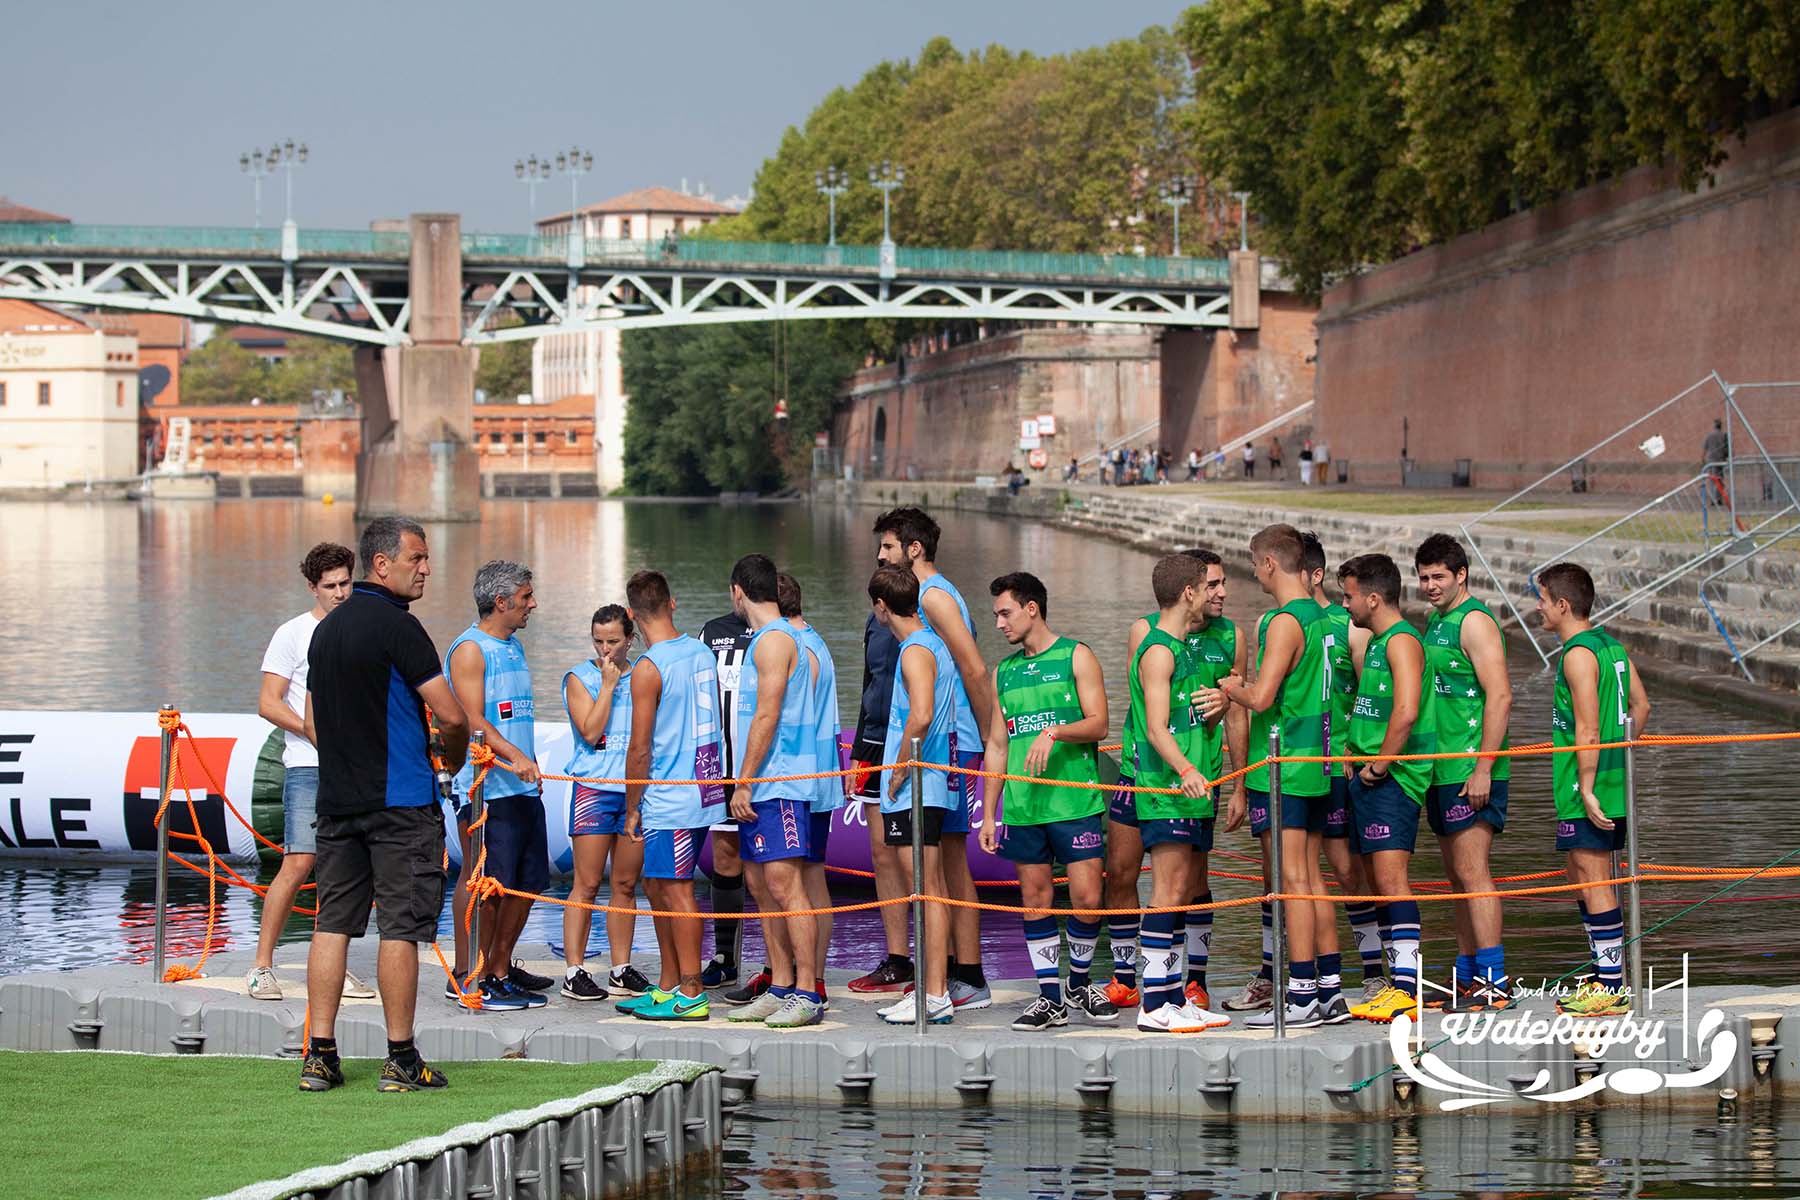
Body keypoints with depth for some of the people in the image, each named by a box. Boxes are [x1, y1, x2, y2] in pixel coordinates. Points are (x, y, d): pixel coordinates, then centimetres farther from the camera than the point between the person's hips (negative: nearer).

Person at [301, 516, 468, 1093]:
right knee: (400, 927, -3)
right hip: (402, 799, -7)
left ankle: (319, 1055, 5)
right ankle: (401, 1061, -1)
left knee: (333, 924, 7)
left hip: (336, 800, 8)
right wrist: (454, 762, 4)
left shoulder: (327, 629, 14)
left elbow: (313, 726, 20)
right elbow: (452, 717, -15)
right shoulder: (397, 626, -12)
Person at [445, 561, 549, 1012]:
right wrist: (515, 757, -30)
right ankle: (466, 979, -6)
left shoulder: (513, 647, 19)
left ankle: (500, 969, 22)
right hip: (486, 788, -9)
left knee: (527, 880, 11)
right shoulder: (470, 649, -9)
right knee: (484, 881, -9)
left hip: (523, 787, 9)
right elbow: (471, 720, -18)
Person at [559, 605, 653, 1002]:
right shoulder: (580, 678, 1)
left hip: (637, 789, 4)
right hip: (594, 790, -4)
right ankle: (574, 971, -4)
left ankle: (621, 970, 12)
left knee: (626, 885, 7)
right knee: (587, 884, -5)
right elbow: (590, 731, -11)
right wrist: (608, 685, -10)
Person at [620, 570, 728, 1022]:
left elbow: (640, 749, -14)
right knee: (657, 886, 16)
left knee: (676, 892, -3)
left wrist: (631, 808, -3)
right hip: (703, 790, 8)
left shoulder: (648, 668, -15)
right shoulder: (702, 653, 8)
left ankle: (690, 997, 0)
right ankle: (668, 987, 22)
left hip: (668, 797, -8)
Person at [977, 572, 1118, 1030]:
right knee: (1035, 897, 3)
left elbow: (1098, 724, -5)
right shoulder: (1003, 672, 16)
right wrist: (988, 813, 12)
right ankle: (1050, 997, 9)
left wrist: (1054, 733, -22)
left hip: (1075, 801, -4)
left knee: (1086, 896, -6)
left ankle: (1080, 982, 14)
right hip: (1022, 806, 4)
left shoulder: (1076, 657, 2)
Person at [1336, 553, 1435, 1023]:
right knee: (1378, 882, 11)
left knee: (1392, 879, -14)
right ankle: (1399, 980, 16)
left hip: (1392, 779, -10)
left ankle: (1406, 989, -17)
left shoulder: (1402, 641, -13)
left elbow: (1405, 712, -25)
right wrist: (1357, 758, 18)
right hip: (1368, 776, 10)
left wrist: (1380, 764, -17)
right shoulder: (1375, 642, 18)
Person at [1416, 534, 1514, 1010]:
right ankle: (1467, 976, 18)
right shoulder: (1435, 622, 17)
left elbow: (1500, 697, -19)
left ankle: (1494, 979, -11)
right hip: (1444, 770, 9)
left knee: (1472, 871, -11)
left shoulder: (1475, 622, -12)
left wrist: (1483, 769, -22)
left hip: (1472, 770, -9)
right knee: (1458, 876, 12)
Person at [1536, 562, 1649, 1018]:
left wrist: (1586, 787, -20)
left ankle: (1612, 989, -7)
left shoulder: (1578, 655, -15)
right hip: (1613, 784, 10)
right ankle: (1606, 976, 22)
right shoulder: (1611, 645, 14)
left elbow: (1588, 728, -20)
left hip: (1588, 785, -10)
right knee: (1579, 876, 18)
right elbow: (1641, 706, 19)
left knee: (1593, 878, -7)